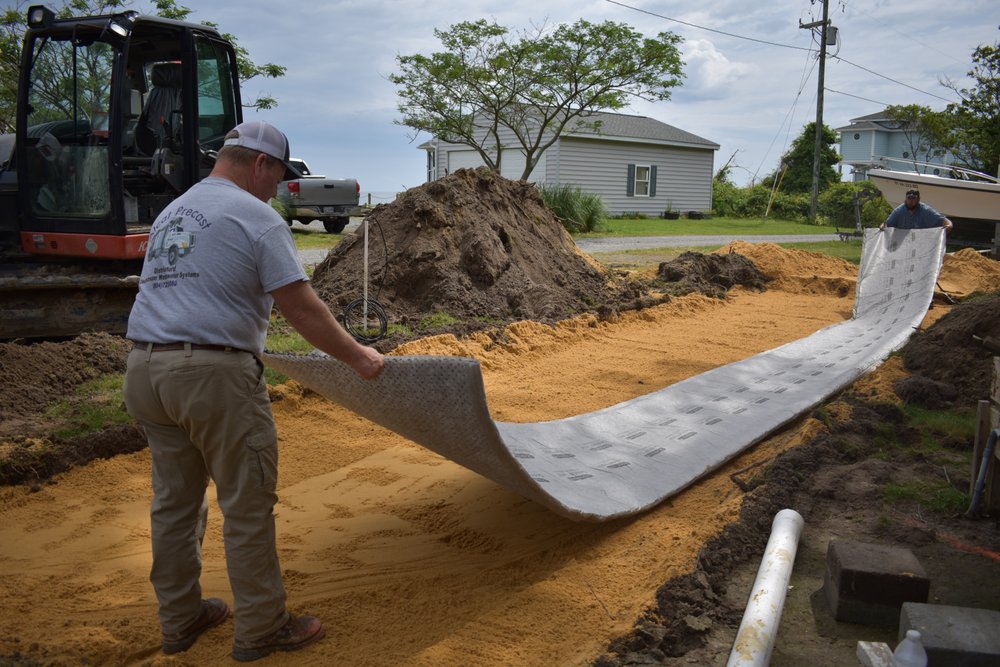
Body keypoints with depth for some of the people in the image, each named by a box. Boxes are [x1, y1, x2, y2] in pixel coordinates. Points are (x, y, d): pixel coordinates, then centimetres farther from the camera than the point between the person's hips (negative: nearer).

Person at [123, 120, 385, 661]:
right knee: (247, 506, 4)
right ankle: (261, 630, 16)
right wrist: (358, 357, 0)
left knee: (174, 500, 17)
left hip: (144, 370, 8)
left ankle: (179, 619, 31)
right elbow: (304, 311, -11)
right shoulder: (256, 217, -7)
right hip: (214, 373, -8)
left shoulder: (171, 212, 19)